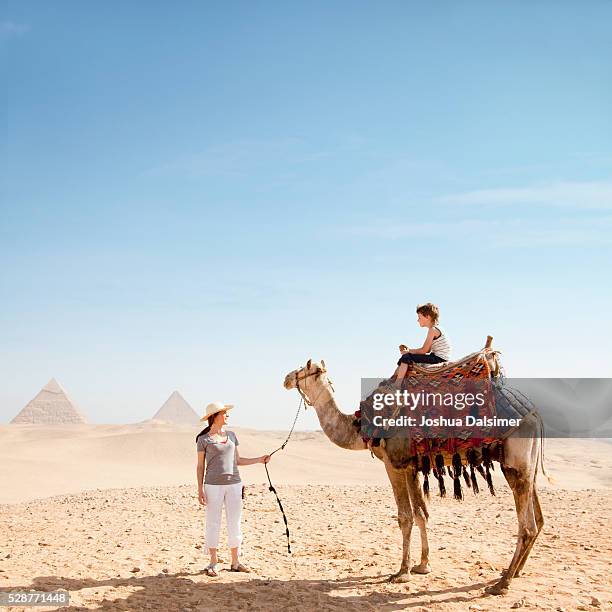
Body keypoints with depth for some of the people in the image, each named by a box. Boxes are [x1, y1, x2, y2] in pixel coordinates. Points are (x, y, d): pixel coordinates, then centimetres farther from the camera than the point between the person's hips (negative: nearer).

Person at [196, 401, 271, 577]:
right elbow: (200, 466, 1)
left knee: (235, 523, 7)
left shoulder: (231, 435, 12)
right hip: (213, 485, -4)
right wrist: (200, 489, -5)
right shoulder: (203, 439, -1)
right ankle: (213, 563, 13)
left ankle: (235, 562, 17)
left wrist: (259, 459, 11)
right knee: (213, 524, 2)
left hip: (233, 484, 4)